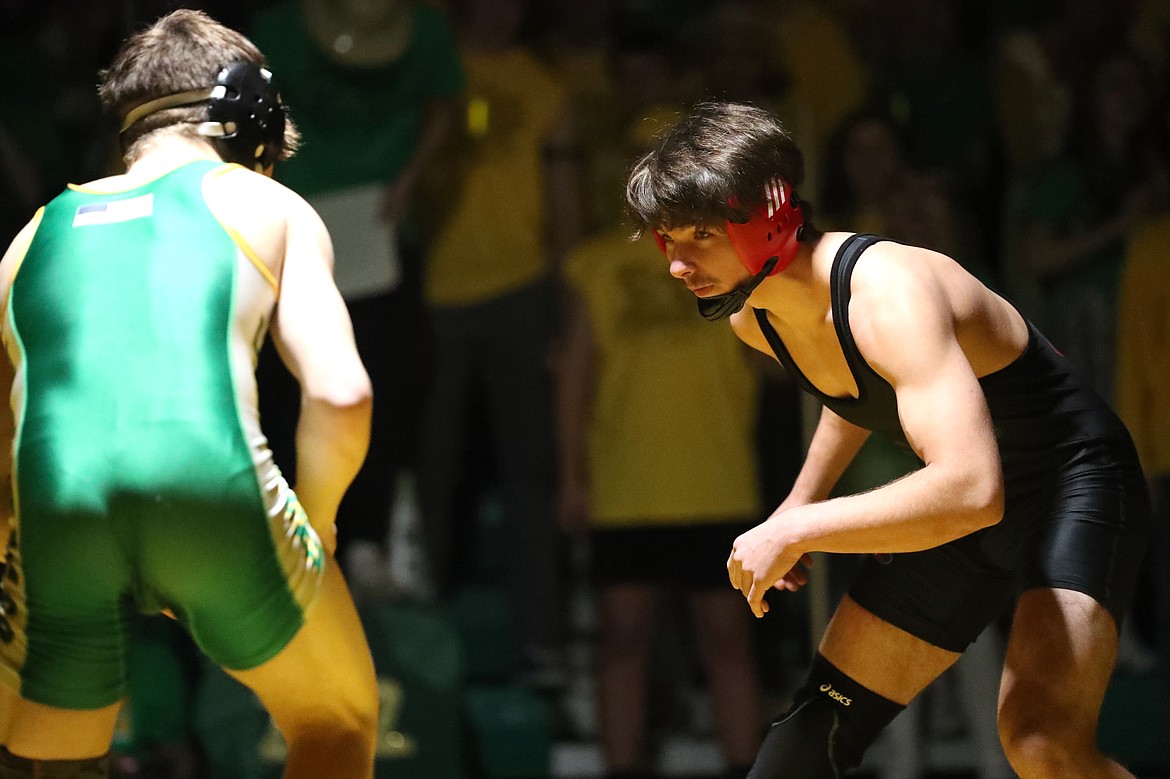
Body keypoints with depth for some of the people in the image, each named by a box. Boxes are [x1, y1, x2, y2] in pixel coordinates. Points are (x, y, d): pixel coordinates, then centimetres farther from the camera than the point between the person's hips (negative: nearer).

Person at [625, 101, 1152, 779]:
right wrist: (801, 504, 9)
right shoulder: (753, 320, -4)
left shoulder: (890, 295, -33)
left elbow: (971, 490, -43)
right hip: (956, 517, 9)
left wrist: (795, 531, -36)